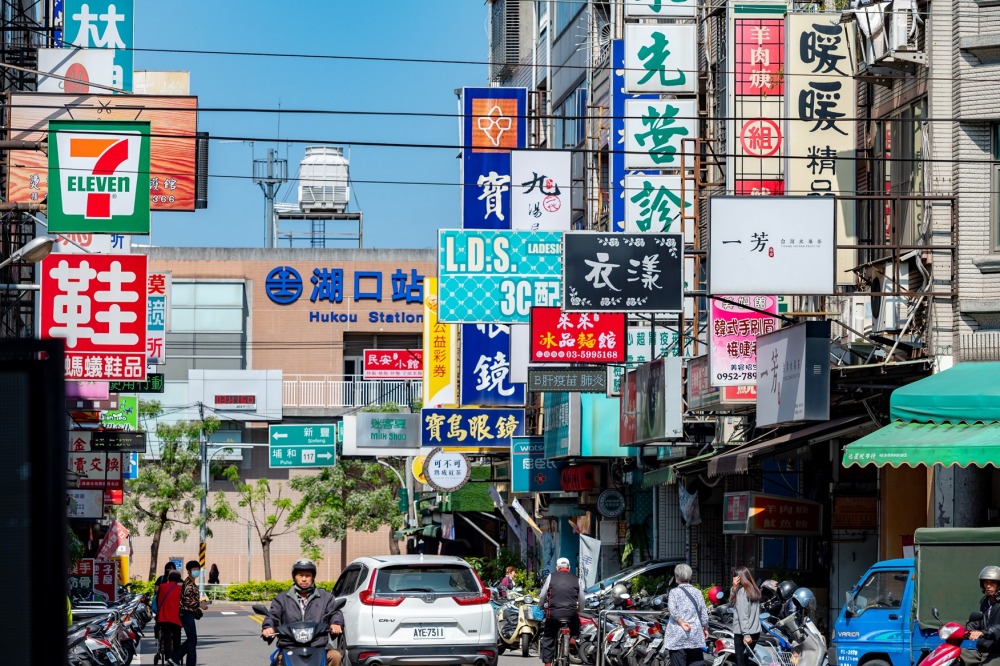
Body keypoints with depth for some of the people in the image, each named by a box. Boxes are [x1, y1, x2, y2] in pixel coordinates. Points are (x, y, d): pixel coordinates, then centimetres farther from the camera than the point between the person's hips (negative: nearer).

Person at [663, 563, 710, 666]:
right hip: (695, 637, 4)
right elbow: (703, 613, 8)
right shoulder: (697, 592, 7)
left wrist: (681, 623, -16)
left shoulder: (674, 592, -3)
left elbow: (673, 611, -17)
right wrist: (705, 628, 18)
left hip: (678, 637, -4)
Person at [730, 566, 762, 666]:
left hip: (742, 633, -8)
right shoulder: (753, 590, 13)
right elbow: (732, 602, 16)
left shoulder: (742, 591, -12)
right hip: (755, 632, 8)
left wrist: (746, 634, -24)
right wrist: (734, 587, 3)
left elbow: (743, 615, -19)